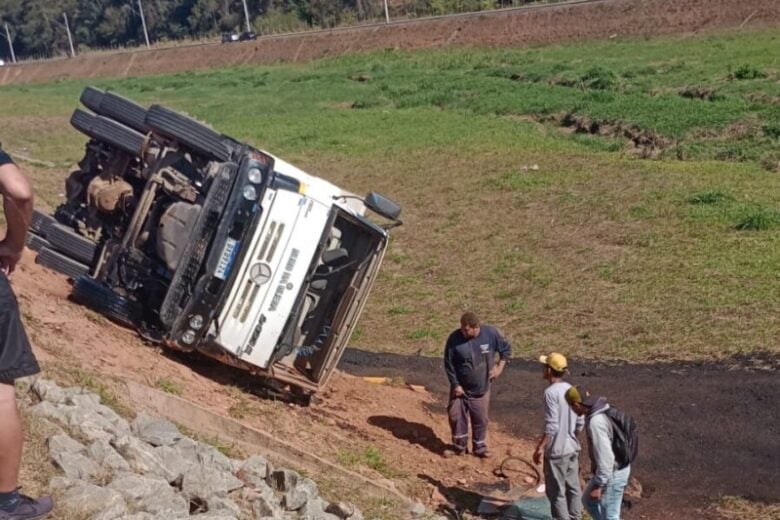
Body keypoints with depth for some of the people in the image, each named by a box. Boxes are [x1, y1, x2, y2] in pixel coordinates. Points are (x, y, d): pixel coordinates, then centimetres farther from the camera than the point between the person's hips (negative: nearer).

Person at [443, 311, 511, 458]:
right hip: (460, 388, -1)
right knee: (457, 417, 6)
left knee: (480, 419, 12)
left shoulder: (491, 333, -17)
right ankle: (459, 447, 25)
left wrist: (499, 367, -5)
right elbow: (449, 364, -10)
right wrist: (455, 385, -11)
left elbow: (506, 349, 1)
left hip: (481, 389, 1)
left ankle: (480, 448, 30)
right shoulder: (455, 338, -20)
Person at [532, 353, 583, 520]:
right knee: (573, 487, 17)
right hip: (572, 449, 8)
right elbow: (580, 423, 9)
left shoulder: (551, 392, -19)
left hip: (556, 451, -8)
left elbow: (551, 427, -22)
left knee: (556, 492, 4)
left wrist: (540, 448, -14)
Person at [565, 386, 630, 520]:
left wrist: (598, 486, -22)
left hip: (612, 475, -10)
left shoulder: (596, 422, -30)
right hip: (616, 469, 10)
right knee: (588, 500, 23)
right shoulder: (603, 412, 2)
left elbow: (604, 457, -29)